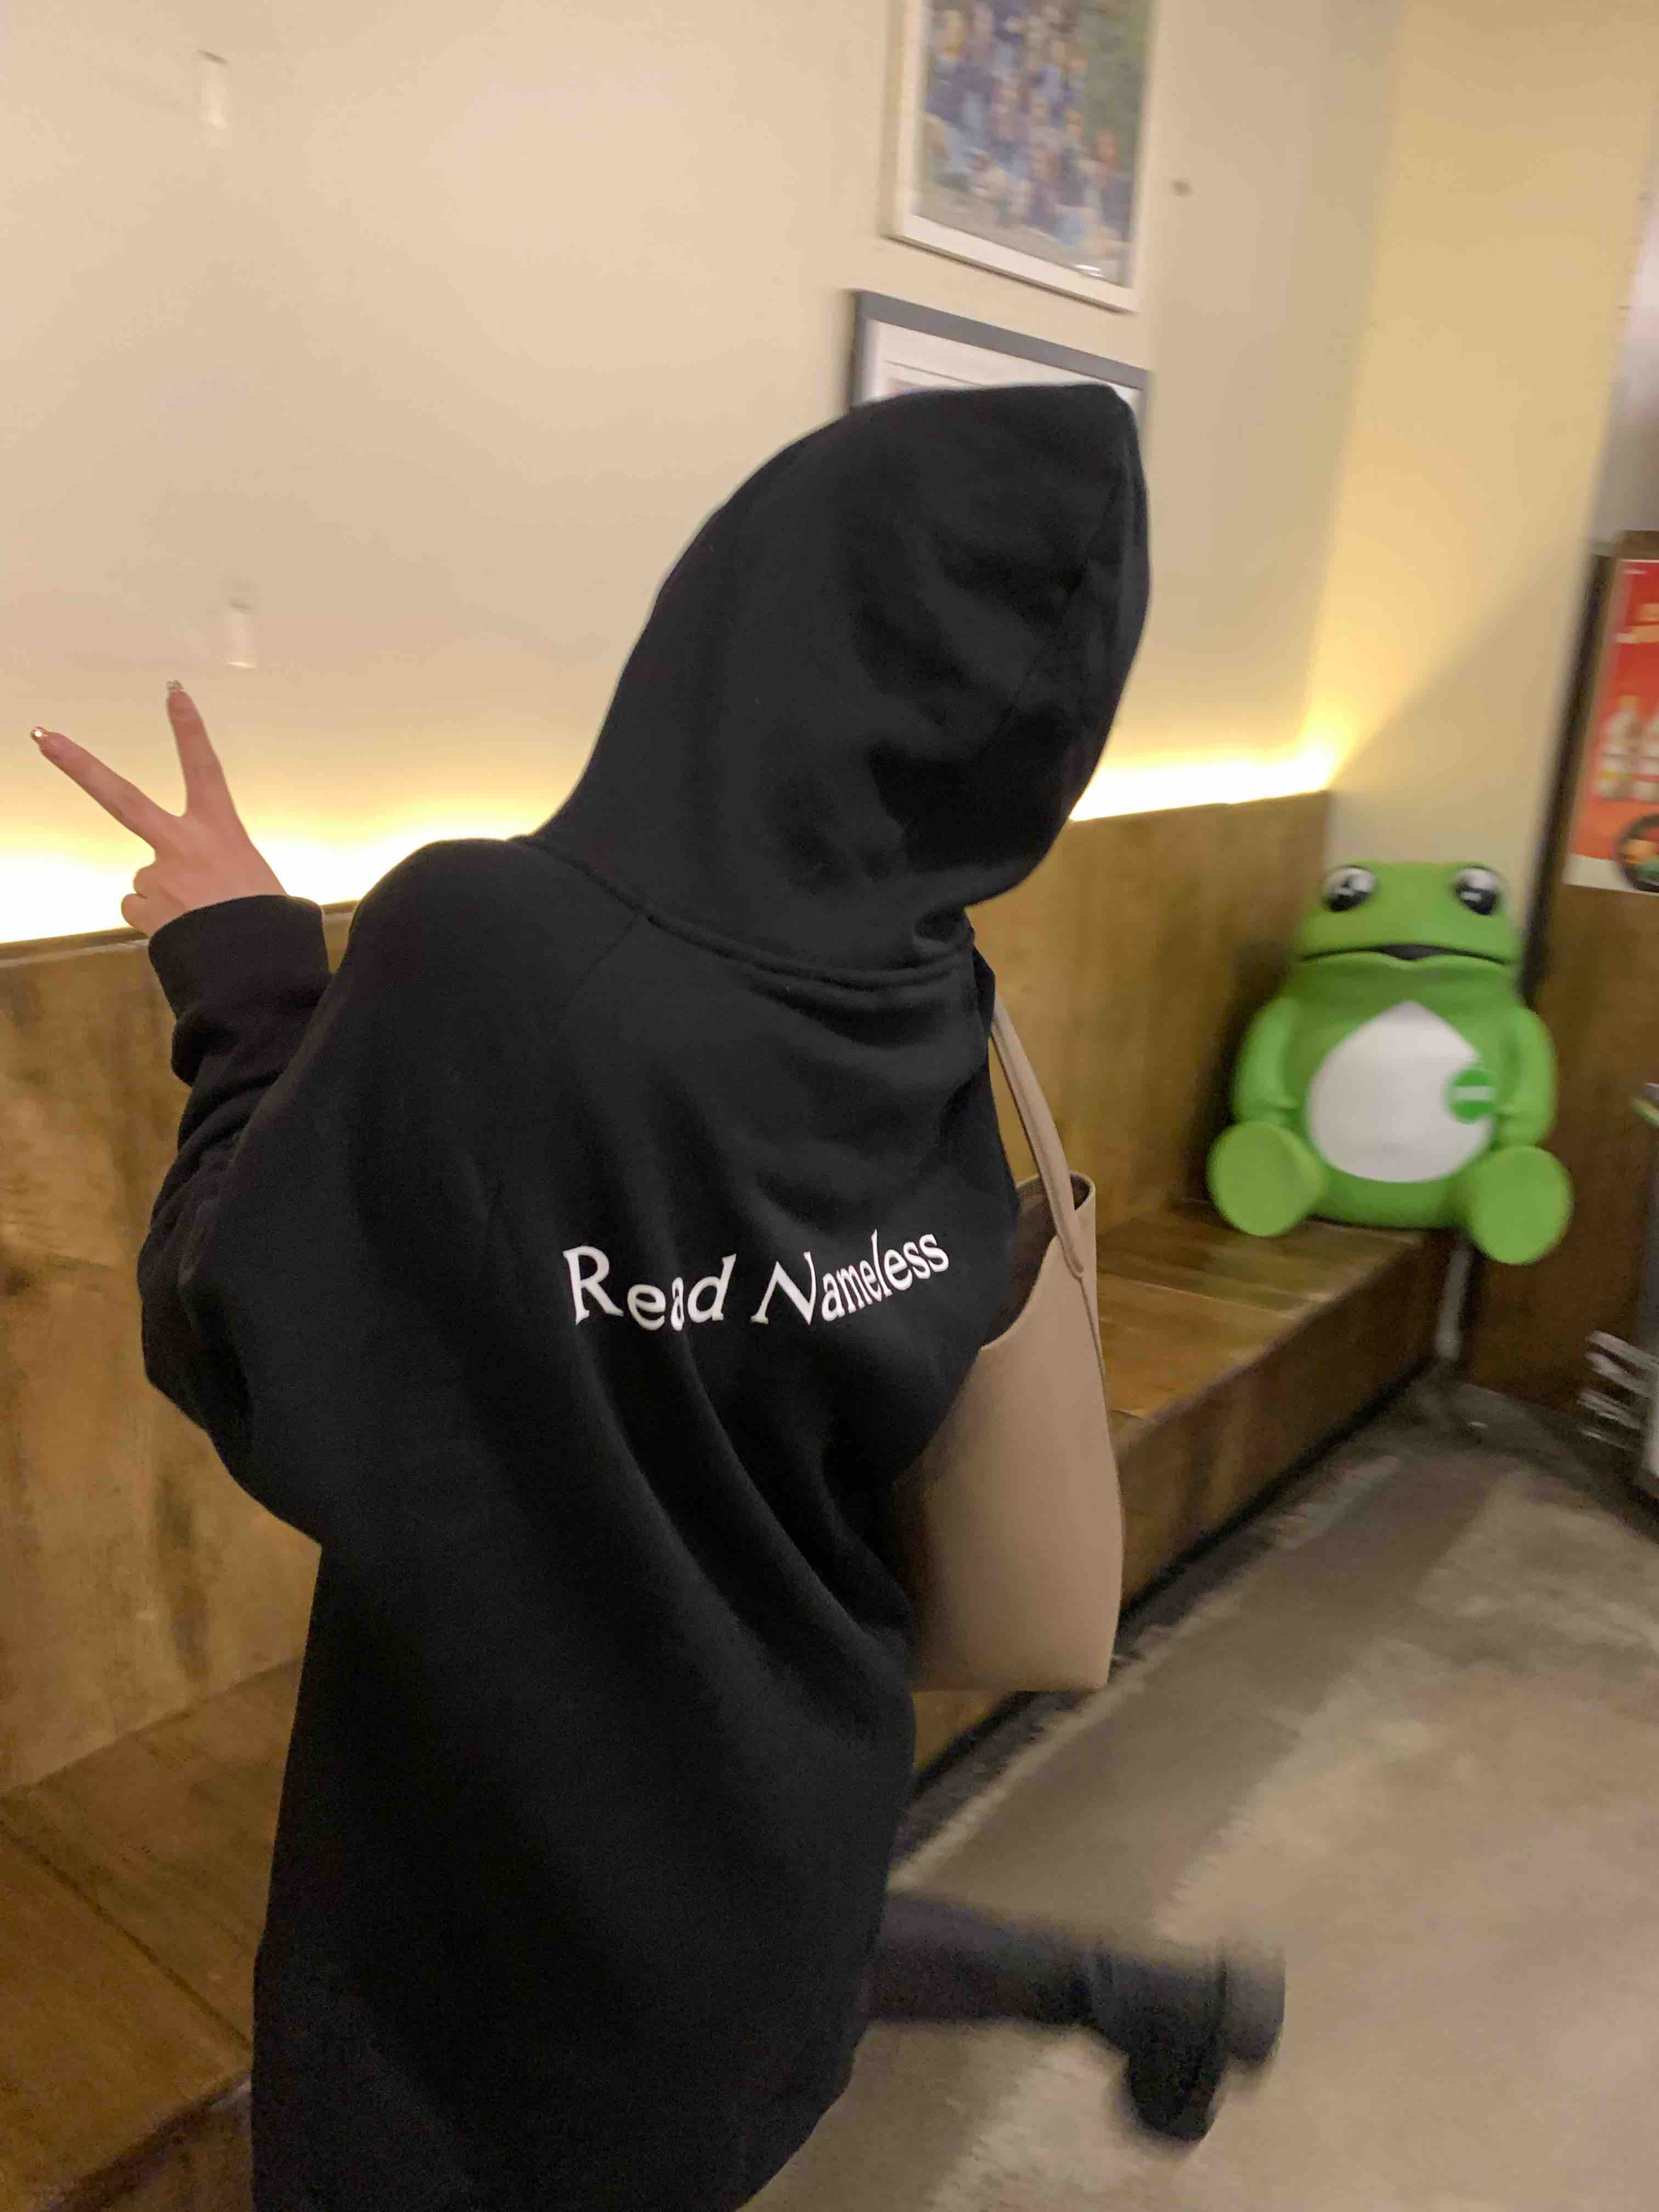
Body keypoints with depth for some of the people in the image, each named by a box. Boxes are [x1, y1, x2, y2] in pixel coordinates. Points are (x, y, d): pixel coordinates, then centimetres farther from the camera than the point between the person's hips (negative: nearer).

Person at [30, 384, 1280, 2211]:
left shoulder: (487, 945, -31)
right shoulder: (922, 985, -13)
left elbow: (246, 1359, -22)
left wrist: (241, 977, -11)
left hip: (516, 1777, -5)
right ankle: (1145, 2003, 46)